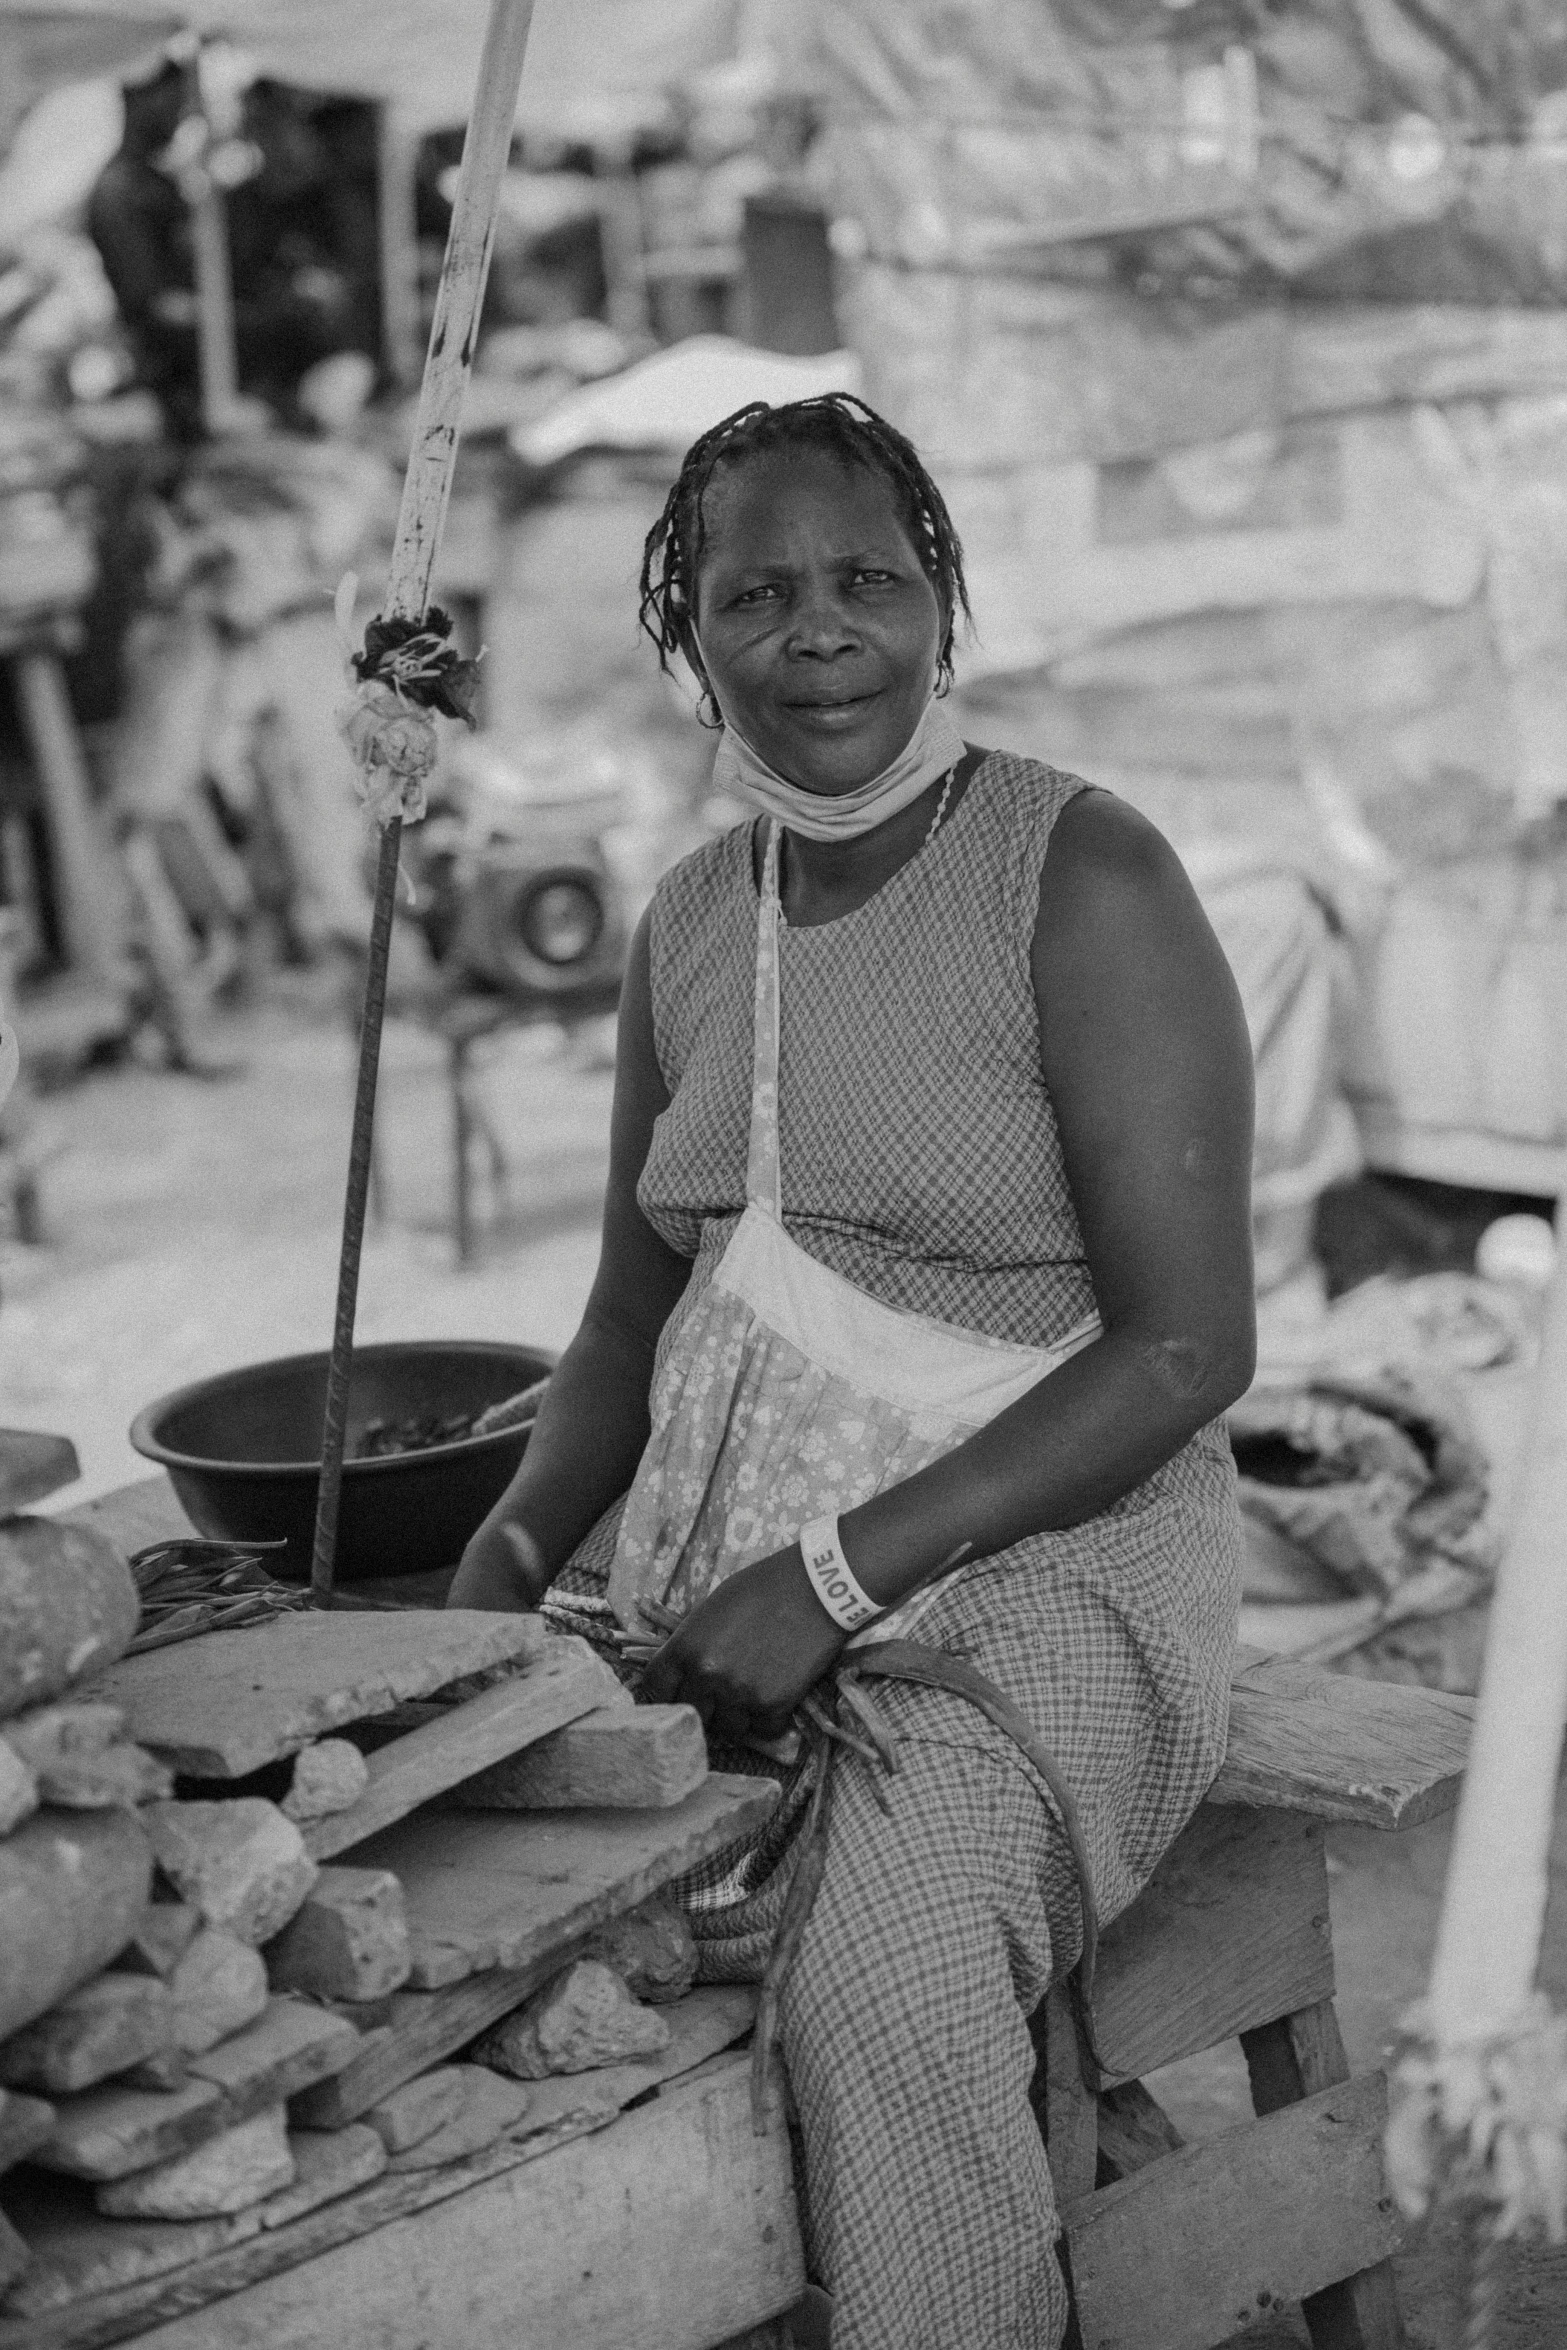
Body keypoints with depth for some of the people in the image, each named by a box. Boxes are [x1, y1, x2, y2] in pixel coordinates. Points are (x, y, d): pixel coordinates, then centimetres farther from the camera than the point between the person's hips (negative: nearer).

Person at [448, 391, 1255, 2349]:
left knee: (881, 1991, -31)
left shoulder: (1084, 882, -10)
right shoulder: (688, 924, 10)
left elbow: (1188, 1345, -14)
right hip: (708, 1540, 6)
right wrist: (514, 1542, -2)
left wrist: (841, 1574, -19)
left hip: (1038, 1554, -6)